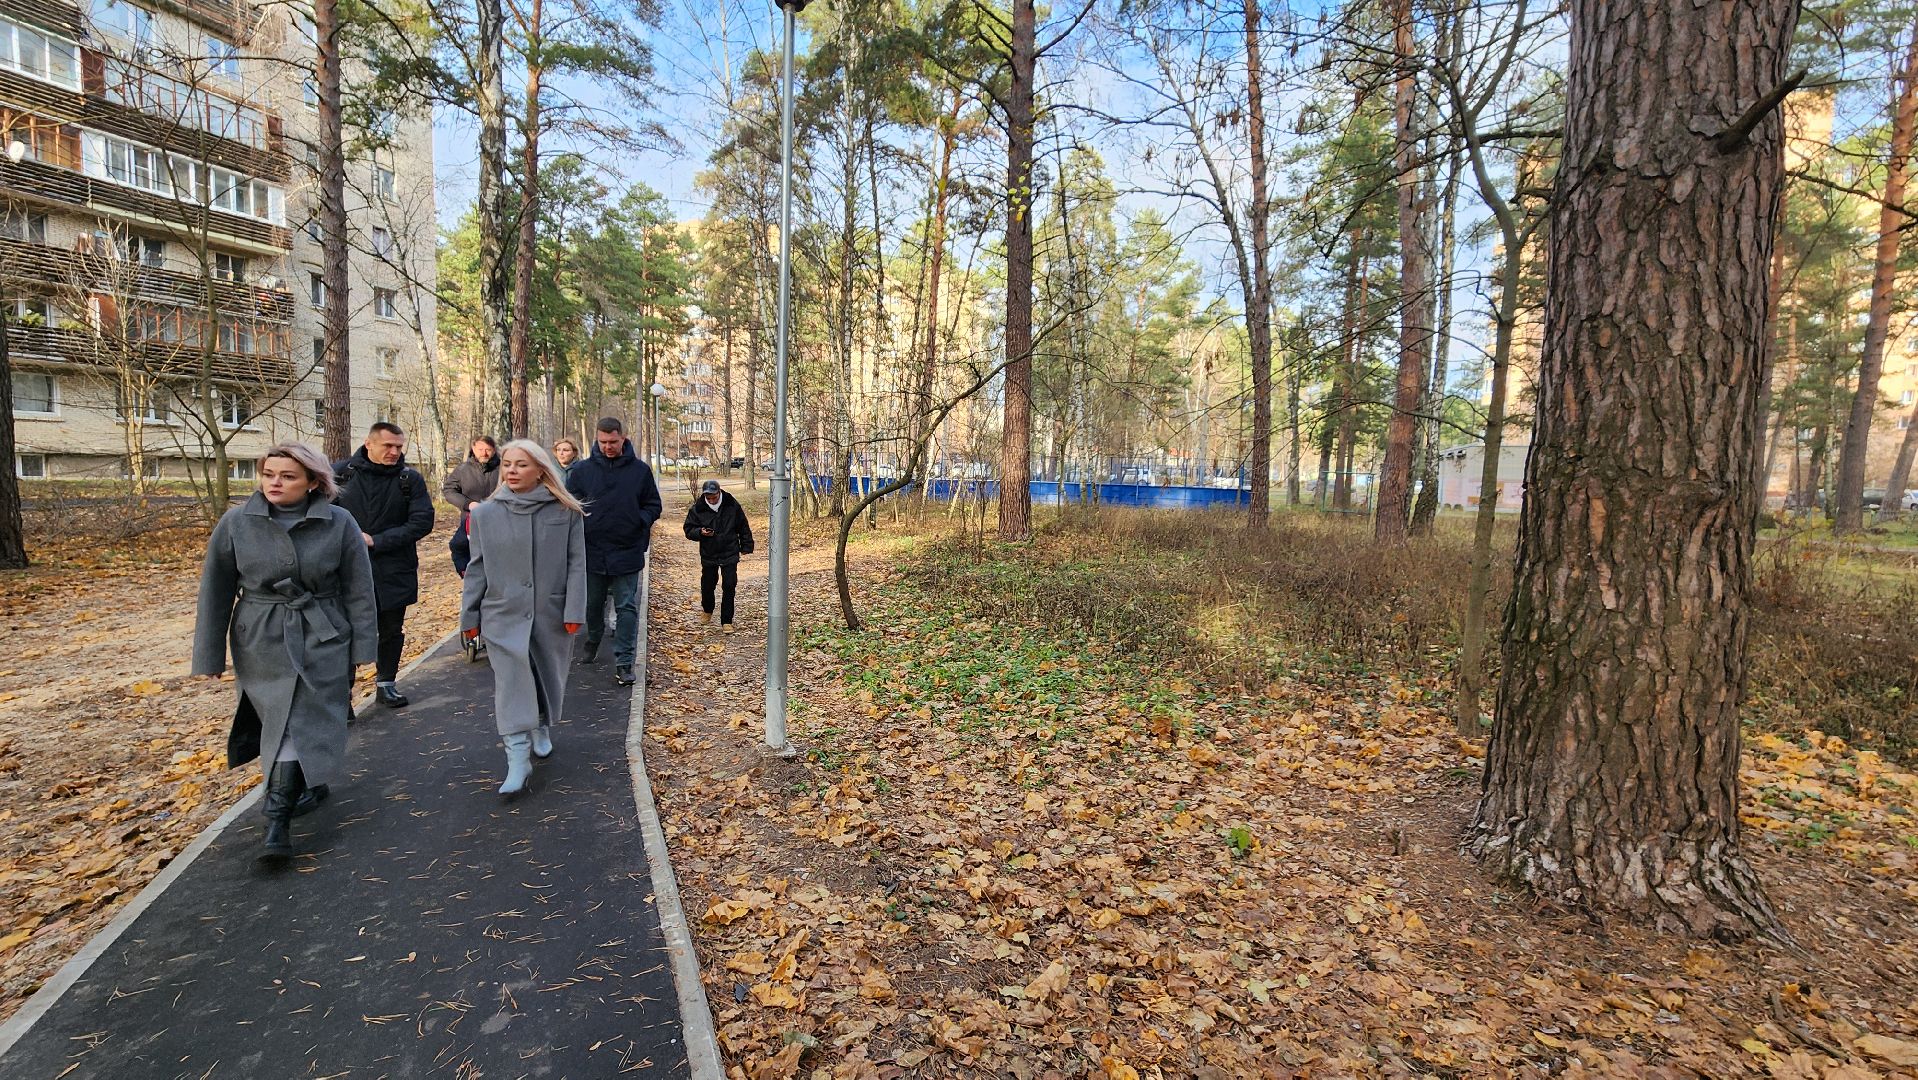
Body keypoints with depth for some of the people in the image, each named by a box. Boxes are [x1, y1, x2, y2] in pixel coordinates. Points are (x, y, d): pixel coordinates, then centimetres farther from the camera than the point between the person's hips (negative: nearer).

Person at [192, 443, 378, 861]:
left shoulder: (339, 524, -6)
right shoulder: (236, 524, -2)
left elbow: (358, 591, -2)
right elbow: (215, 592, 4)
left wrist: (362, 648, -2)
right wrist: (211, 655, 5)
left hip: (322, 641, -2)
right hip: (262, 643, 2)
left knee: (302, 725, -4)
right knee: (282, 722, 10)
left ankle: (278, 822, 0)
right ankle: (311, 785, 33)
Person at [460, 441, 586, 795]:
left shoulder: (566, 512, -4)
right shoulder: (485, 513, 1)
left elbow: (576, 564, -3)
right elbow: (477, 569, 6)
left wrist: (574, 610, -8)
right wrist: (469, 615, 7)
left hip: (551, 615, 0)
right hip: (504, 616, 0)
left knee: (548, 678, 16)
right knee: (512, 684, -7)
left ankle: (541, 729, 41)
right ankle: (518, 759, -4)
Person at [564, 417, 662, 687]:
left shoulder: (640, 470, 1)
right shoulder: (583, 470, 3)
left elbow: (653, 505, 7)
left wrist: (641, 521, -12)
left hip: (627, 552, -2)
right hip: (592, 551, 2)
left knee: (627, 608, -2)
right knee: (592, 604, 18)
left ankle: (624, 663, 3)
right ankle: (592, 642, 43)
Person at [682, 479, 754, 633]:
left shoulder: (732, 505, -6)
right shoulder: (697, 509, -6)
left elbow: (743, 526, 6)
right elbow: (689, 530, -1)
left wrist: (746, 546, 9)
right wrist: (700, 532, -21)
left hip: (730, 554, -1)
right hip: (708, 555, 1)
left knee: (729, 586, -7)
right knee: (707, 585, 12)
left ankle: (726, 622, 1)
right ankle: (707, 612, 42)